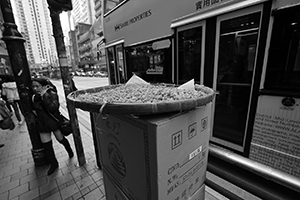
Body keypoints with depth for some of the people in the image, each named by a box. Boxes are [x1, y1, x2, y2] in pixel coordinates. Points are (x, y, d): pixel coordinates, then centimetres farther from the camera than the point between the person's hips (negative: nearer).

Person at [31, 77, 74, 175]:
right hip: (42, 124, 5)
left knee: (61, 139, 14)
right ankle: (53, 164, 29)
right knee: (47, 146, 9)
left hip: (54, 122, -4)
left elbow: (53, 107, -30)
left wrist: (45, 95, -29)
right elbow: (33, 109, 8)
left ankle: (70, 151, 45)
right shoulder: (34, 97, -1)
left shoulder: (52, 94, -16)